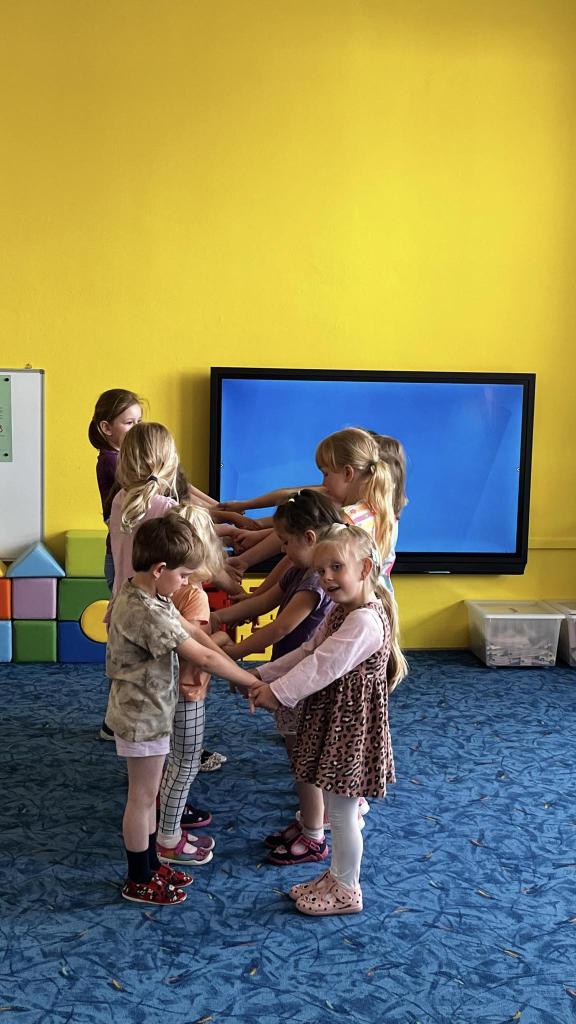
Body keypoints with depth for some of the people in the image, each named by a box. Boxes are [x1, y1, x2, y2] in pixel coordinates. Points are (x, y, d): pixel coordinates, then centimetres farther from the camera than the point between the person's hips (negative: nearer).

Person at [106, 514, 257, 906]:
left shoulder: (145, 594, 0)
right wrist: (251, 681, -16)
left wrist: (231, 664, -4)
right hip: (143, 717, -9)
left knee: (147, 793, 21)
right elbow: (203, 658, -26)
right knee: (143, 796, 6)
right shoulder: (147, 613, -31)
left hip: (147, 711, 9)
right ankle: (139, 881, 22)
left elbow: (191, 630, 5)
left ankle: (151, 864, 36)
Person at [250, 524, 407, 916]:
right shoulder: (342, 611, 7)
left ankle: (347, 891, 23)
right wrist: (264, 675, 3)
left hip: (350, 727, -9)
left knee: (341, 811, 6)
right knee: (339, 808, 21)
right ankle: (337, 876, 37)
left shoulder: (366, 622, -25)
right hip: (333, 722, 9)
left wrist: (278, 692, -21)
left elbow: (323, 667, -27)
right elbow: (308, 652, 11)